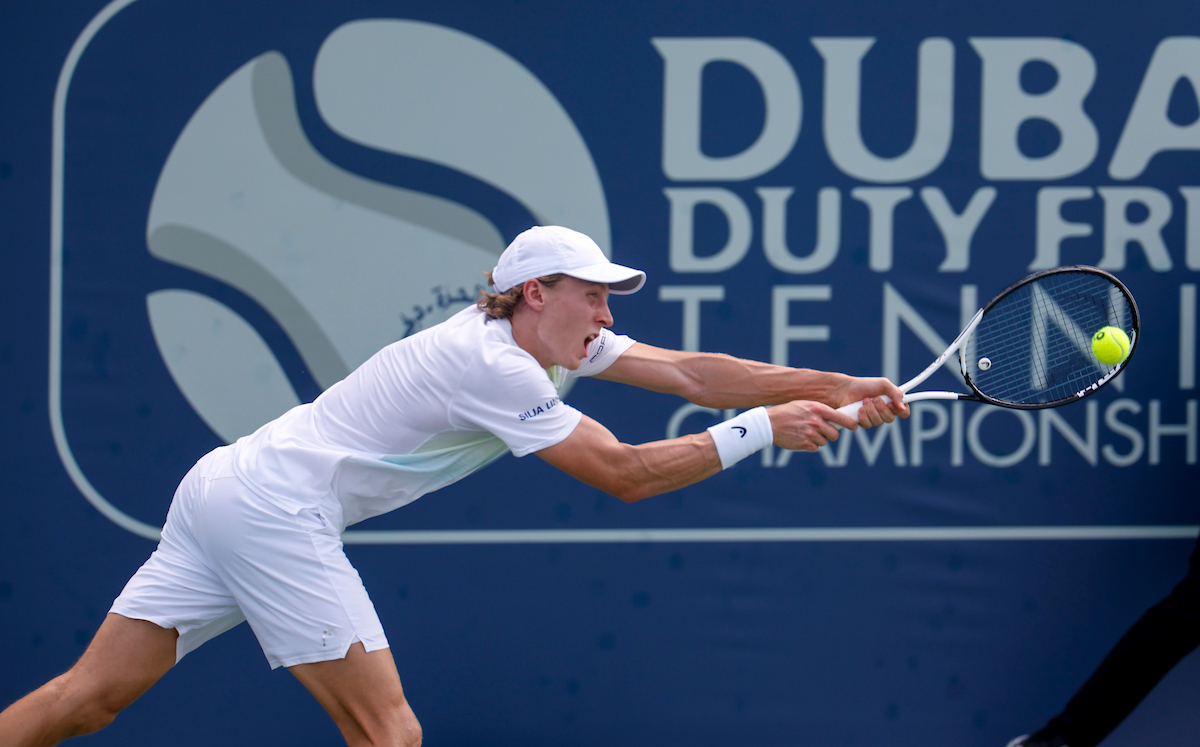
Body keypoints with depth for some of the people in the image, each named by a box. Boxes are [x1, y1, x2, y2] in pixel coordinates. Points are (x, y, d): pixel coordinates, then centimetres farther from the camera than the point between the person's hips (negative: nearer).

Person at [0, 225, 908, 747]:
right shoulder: (494, 367, -16)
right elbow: (625, 473, -17)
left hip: (229, 487, 9)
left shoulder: (553, 341, 11)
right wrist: (762, 429, -13)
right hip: (274, 512, -9)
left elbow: (690, 371, 8)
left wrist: (838, 389, 3)